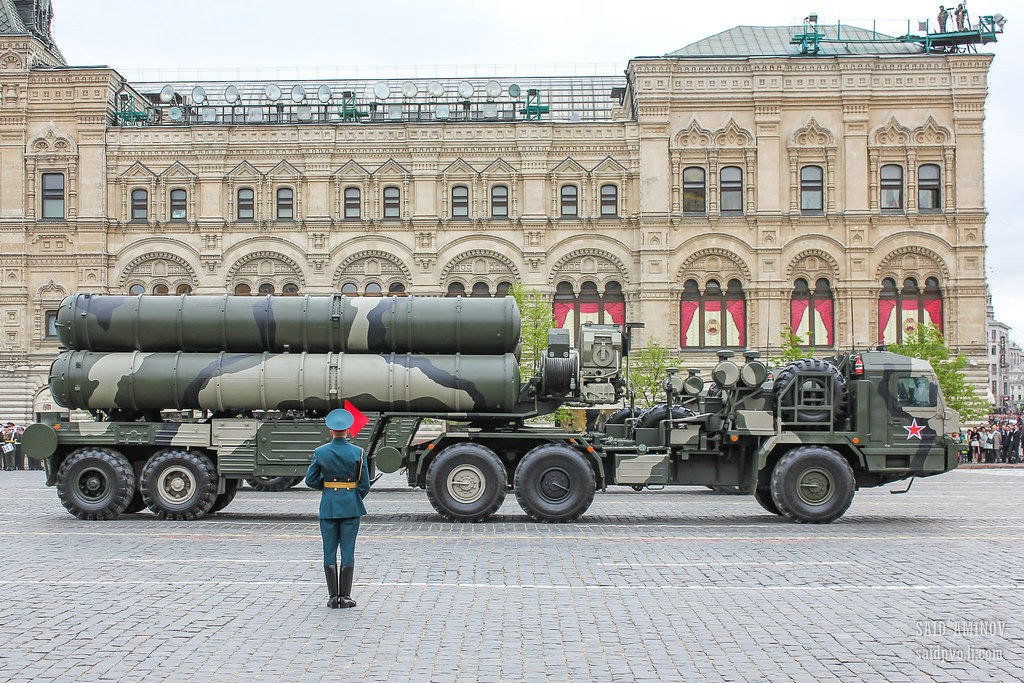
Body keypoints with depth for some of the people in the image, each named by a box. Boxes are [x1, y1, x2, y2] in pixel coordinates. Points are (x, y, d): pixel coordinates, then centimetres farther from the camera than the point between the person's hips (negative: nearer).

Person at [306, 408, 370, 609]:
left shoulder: (320, 452, -4)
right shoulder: (358, 453, -5)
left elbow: (311, 480, 0)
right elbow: (365, 485, -3)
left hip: (328, 505, 0)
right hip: (351, 506, 0)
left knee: (329, 552, 7)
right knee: (348, 551, 4)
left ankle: (333, 597, 8)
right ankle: (345, 597, 5)